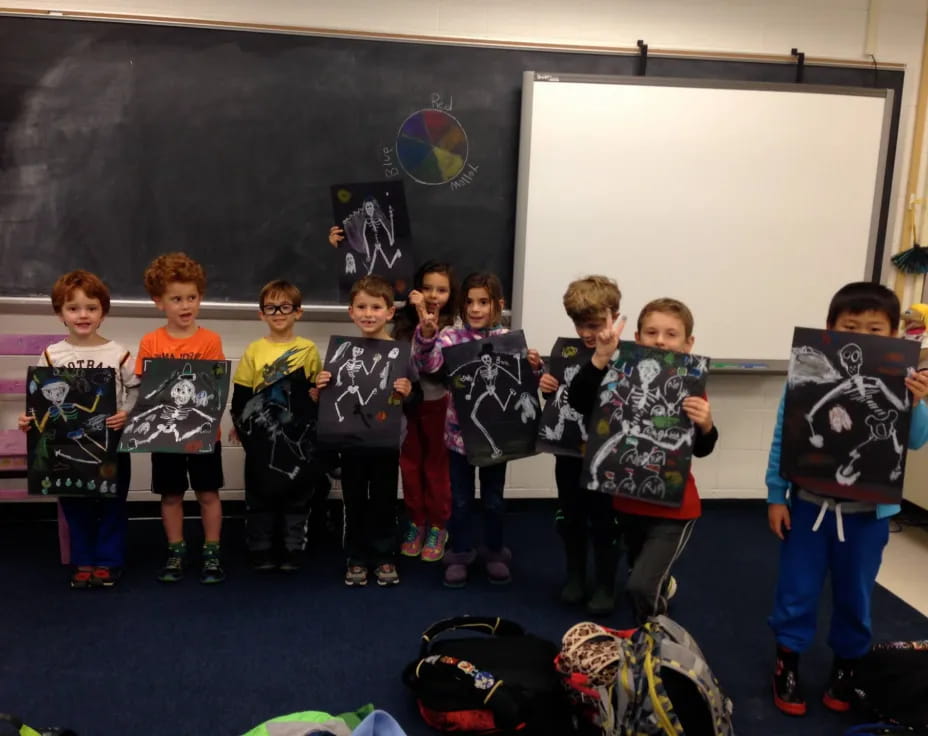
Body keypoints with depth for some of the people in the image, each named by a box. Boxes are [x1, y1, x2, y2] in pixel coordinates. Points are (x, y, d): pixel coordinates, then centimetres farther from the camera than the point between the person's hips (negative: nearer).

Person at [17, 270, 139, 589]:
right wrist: (29, 420, -12)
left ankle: (108, 561, 23)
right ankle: (84, 562, 27)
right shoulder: (51, 356, -1)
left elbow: (135, 393, -3)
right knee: (74, 506, 12)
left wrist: (127, 415, -21)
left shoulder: (118, 354, -6)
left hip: (112, 443, -2)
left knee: (112, 504, 8)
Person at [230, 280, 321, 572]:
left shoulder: (309, 350, 2)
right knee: (260, 495, 7)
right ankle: (260, 551, 19)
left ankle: (293, 551, 18)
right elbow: (240, 395, 4)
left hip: (298, 437, 0)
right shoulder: (254, 351, 2)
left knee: (297, 494, 7)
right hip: (262, 437, 0)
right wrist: (239, 425, -4)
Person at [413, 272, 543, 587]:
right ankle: (460, 554, 28)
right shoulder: (450, 337, -7)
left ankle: (494, 552, 32)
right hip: (460, 432, -1)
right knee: (461, 498, 12)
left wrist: (534, 368, -21)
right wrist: (426, 334, -40)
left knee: (493, 498, 15)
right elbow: (427, 365, -23)